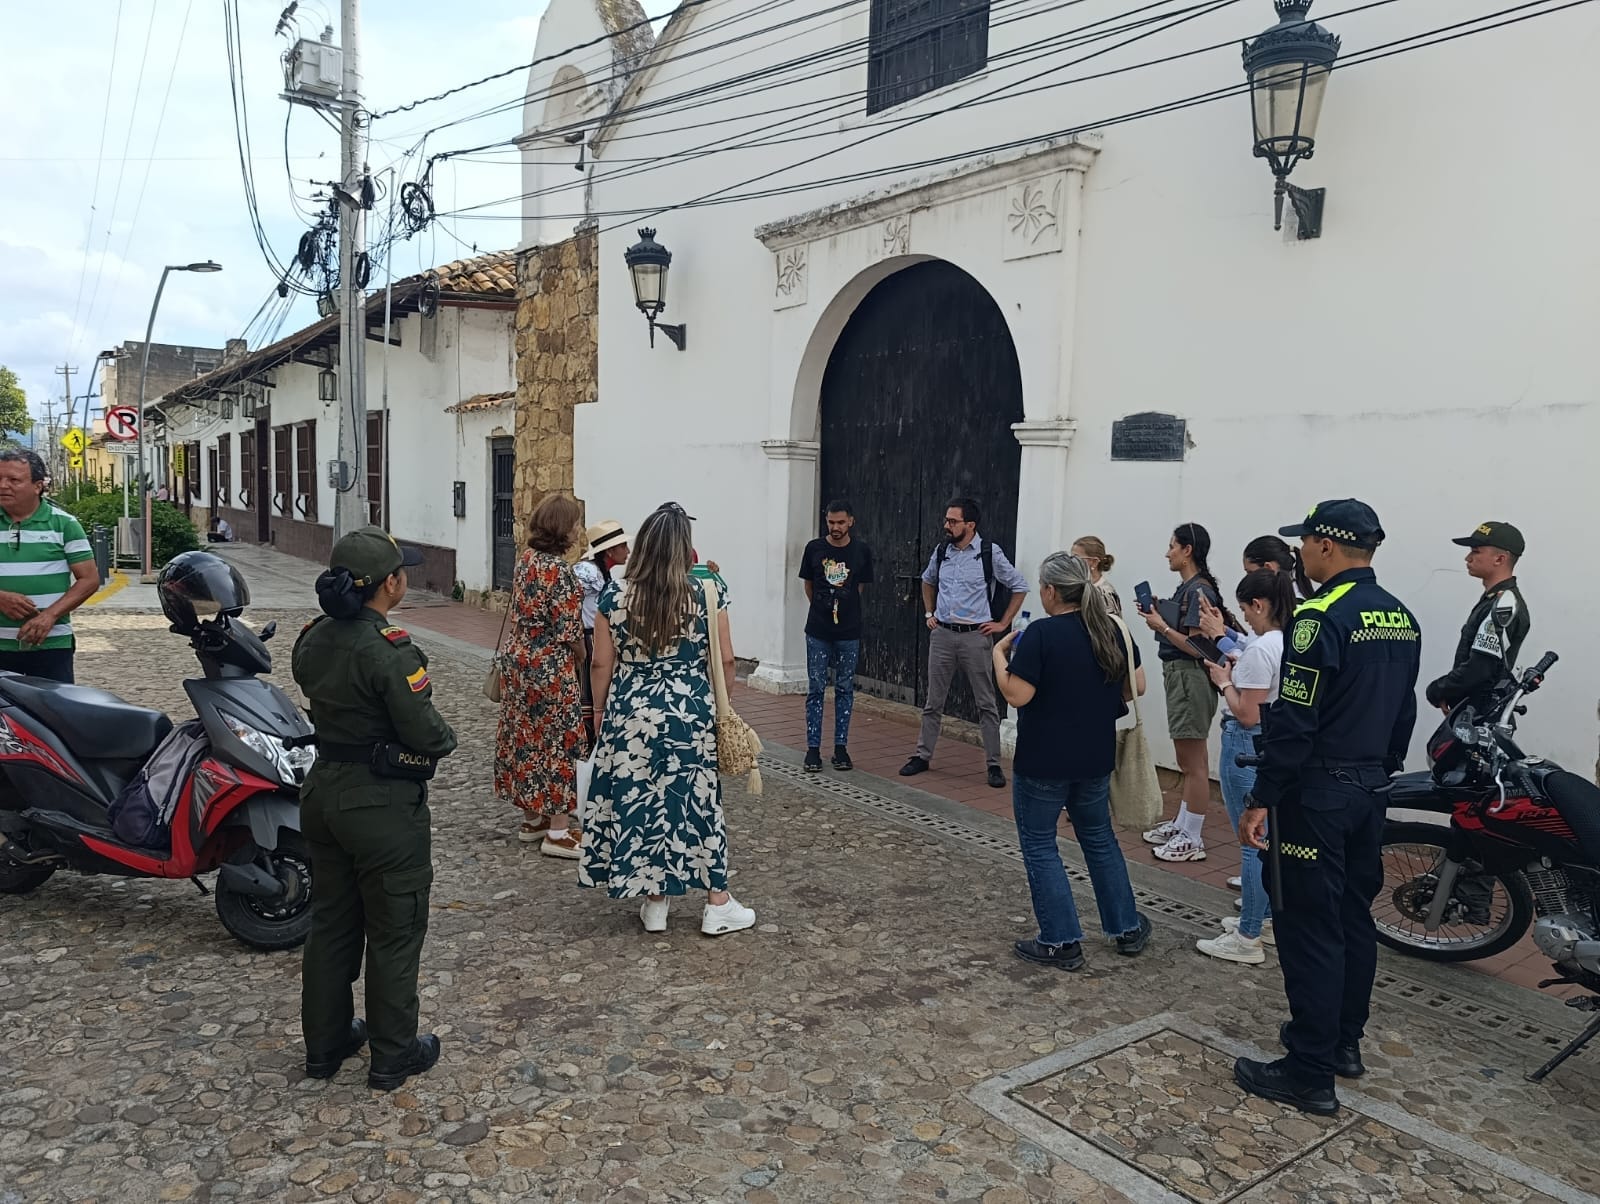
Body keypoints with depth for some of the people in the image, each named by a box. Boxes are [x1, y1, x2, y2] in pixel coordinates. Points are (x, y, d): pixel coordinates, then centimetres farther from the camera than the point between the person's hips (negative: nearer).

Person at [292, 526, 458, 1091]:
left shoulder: (312, 639, 0)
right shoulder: (389, 650, -24)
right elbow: (426, 734, -22)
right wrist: (443, 738, -3)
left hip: (324, 791, 8)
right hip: (383, 805, -7)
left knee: (330, 921, 20)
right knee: (394, 932, 9)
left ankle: (325, 1043, 34)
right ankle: (393, 1055, 22)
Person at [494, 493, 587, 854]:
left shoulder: (526, 559, 6)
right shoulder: (558, 569, -20)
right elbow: (568, 631, -18)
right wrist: (581, 658, -1)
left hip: (520, 658, 9)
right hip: (550, 667, -9)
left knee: (527, 737, 15)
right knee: (559, 741, 0)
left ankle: (532, 818, 27)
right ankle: (558, 832, 6)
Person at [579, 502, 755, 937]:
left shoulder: (615, 595, -6)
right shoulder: (706, 592, -8)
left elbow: (602, 664, -1)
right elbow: (725, 660, -3)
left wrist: (601, 712, 12)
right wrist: (720, 705, 13)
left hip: (631, 715, 1)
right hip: (691, 715, 0)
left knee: (639, 801, 12)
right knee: (697, 801, 10)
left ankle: (654, 903, 22)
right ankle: (718, 904, 20)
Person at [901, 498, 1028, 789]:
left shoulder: (990, 553, -8)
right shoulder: (941, 551, 5)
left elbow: (1019, 587, 0)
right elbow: (927, 581, 25)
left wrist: (1003, 623, -1)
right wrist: (929, 614, 17)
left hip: (976, 636, -4)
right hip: (942, 634, 4)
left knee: (986, 703, 3)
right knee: (934, 700, 11)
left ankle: (994, 765, 10)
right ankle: (922, 756, 22)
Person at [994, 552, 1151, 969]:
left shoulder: (1042, 634, -19)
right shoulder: (1113, 630, 1)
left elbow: (1016, 695, -22)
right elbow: (1136, 686, 9)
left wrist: (1000, 654, -8)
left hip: (1043, 761, -6)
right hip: (1095, 759, 6)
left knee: (1039, 846, 8)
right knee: (1099, 839, 22)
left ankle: (1062, 943, 10)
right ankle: (1127, 928, 31)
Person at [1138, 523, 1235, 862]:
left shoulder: (1199, 590, -17)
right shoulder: (1186, 588, 11)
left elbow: (1195, 646, -20)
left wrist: (1162, 627, -14)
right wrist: (1158, 616, 2)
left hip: (1190, 678, -10)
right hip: (1178, 676, 10)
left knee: (1194, 763, -1)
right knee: (1187, 762, 19)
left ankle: (1193, 839, 7)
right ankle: (1181, 824, 31)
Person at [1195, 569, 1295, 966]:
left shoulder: (1259, 649, -21)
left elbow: (1247, 716, -20)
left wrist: (1224, 682, -6)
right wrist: (1239, 673, 8)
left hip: (1248, 747, -10)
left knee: (1252, 842, -2)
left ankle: (1248, 940, 7)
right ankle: (1260, 917, 33)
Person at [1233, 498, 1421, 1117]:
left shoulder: (1322, 617, -19)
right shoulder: (1401, 618, 9)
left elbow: (1294, 721, -21)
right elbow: (1403, 712, 15)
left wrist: (1260, 800, -16)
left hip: (1317, 793, -9)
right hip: (1370, 790, 9)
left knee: (1311, 928, -2)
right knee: (1354, 916, 18)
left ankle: (1310, 1074, 5)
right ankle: (1345, 1041, 31)